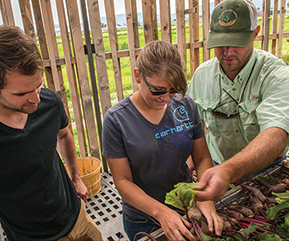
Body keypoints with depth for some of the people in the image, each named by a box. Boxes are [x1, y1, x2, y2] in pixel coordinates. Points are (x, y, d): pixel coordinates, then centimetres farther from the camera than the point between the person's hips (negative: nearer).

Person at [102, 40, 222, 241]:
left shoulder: (186, 106, -11)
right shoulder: (116, 119, -20)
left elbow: (203, 158, -5)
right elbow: (123, 181, -16)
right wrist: (161, 212, -27)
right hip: (142, 220, -2)